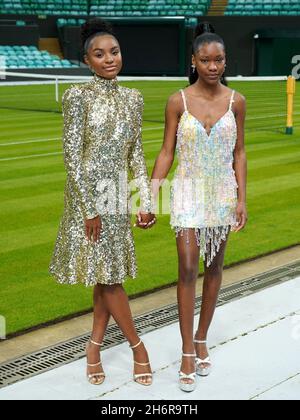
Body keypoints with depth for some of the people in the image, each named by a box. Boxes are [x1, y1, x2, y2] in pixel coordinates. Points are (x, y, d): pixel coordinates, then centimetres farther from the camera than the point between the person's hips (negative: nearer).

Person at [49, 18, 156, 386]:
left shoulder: (132, 97, 6)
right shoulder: (78, 96, -11)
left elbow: (136, 152, 10)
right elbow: (71, 155, -13)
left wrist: (146, 201, 3)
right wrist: (90, 209, -16)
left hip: (118, 195, 6)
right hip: (88, 194, -5)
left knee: (110, 274, 10)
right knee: (107, 276, 1)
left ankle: (94, 348, 23)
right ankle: (138, 348, 15)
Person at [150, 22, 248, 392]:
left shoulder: (236, 101, -3)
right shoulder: (178, 101, -8)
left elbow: (239, 153, 3)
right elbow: (166, 153, -3)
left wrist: (241, 200, -2)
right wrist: (150, 198, -9)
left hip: (222, 194, 2)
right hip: (189, 193, -2)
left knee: (214, 268, 11)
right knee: (188, 270, -5)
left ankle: (201, 340, 27)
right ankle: (187, 353, 6)